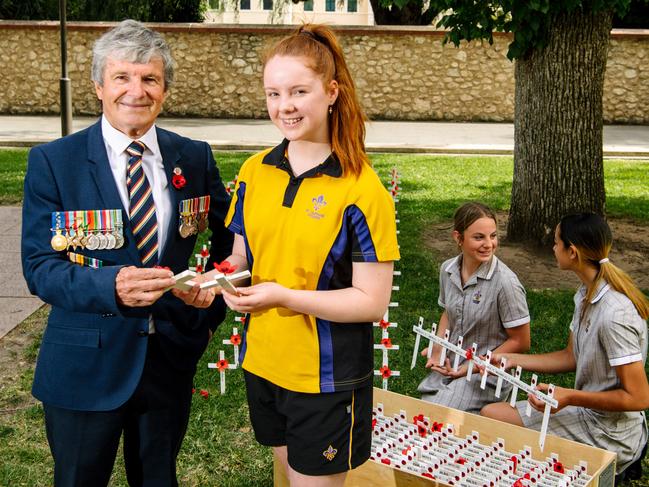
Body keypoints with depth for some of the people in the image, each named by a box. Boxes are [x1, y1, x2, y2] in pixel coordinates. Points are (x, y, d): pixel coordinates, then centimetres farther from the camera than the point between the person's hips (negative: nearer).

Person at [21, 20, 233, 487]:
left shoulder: (195, 158, -1)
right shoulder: (53, 162, -10)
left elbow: (230, 237, 9)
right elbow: (39, 267, -14)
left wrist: (214, 296, -10)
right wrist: (111, 285, -33)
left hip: (172, 355, 3)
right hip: (87, 364, -2)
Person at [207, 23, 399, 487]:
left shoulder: (362, 189, -17)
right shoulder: (254, 172, -1)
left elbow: (372, 301, -17)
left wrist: (283, 295, -26)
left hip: (327, 377, -5)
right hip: (262, 362, 5)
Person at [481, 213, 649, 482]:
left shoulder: (615, 314, -28)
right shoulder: (587, 293, 2)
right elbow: (572, 358, 12)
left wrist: (570, 397, -25)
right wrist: (513, 359, 6)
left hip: (608, 434, -9)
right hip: (589, 412, 9)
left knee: (493, 419, -6)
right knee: (491, 413, 10)